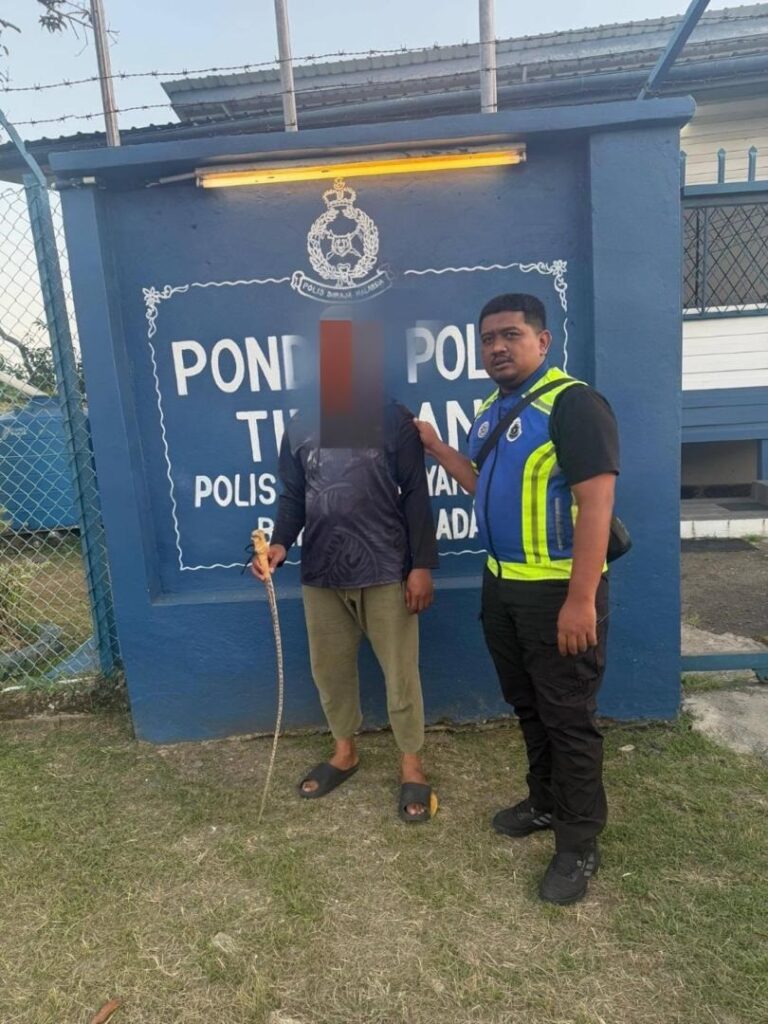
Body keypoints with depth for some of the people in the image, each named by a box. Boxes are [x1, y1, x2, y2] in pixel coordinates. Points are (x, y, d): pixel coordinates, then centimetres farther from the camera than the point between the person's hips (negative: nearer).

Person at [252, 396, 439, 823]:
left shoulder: (393, 419, -2)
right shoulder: (300, 427, 7)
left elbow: (416, 496, -4)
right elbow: (292, 497, 9)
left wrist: (422, 565, -9)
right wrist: (280, 544, -10)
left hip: (386, 569, -3)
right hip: (322, 571, 4)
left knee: (400, 669, 6)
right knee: (330, 667, 15)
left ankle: (412, 762, 26)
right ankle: (345, 751, 38)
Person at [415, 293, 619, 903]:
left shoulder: (573, 404, -16)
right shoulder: (491, 412, 12)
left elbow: (596, 502, -22)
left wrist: (581, 599, -25)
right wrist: (436, 447, 14)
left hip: (558, 590, -8)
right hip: (502, 586, 9)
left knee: (568, 718, 4)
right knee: (528, 706, 20)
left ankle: (580, 845, 22)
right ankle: (545, 803, 41)